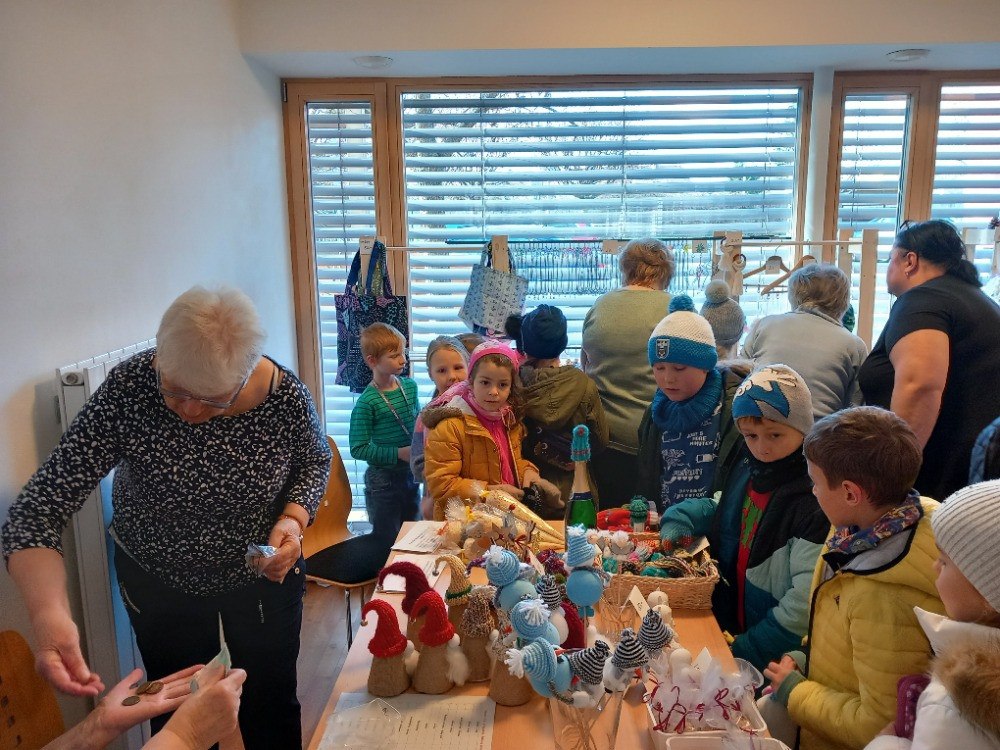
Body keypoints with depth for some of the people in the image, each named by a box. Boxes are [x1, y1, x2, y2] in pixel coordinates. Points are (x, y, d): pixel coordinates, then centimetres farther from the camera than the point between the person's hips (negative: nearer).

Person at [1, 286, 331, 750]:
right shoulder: (128, 390, -29)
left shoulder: (285, 395, -27)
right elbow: (37, 511, -29)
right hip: (156, 579, 0)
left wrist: (294, 519, -24)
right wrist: (48, 613, -44)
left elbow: (315, 460, -4)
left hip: (264, 573, 0)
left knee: (271, 701, 18)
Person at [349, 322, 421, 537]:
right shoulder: (367, 402, -19)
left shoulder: (410, 386, 0)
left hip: (410, 474, 6)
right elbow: (358, 449, -18)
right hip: (382, 478, -6)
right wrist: (399, 453, -21)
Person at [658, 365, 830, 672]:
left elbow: (807, 600, -21)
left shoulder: (814, 500, -20)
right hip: (729, 629, 7)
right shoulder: (745, 472, 4)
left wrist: (747, 650, -18)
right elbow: (720, 511, 25)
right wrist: (680, 518, 7)